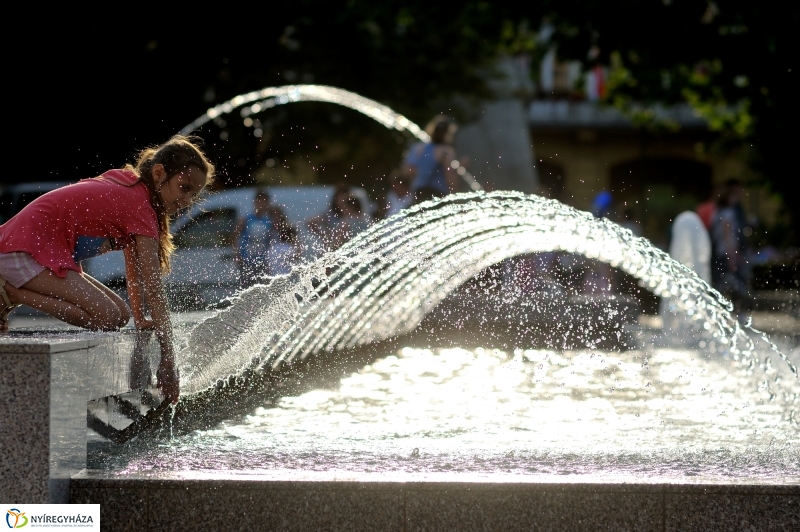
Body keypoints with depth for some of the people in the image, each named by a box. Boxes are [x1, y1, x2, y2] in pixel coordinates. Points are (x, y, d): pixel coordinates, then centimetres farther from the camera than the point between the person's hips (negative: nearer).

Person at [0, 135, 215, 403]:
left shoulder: (127, 185, 12)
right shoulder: (140, 206, -17)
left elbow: (133, 264, 17)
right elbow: (154, 289, -19)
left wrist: (140, 318, 10)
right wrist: (168, 363, -18)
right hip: (28, 249, -11)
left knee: (118, 314, 6)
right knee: (106, 317, -21)